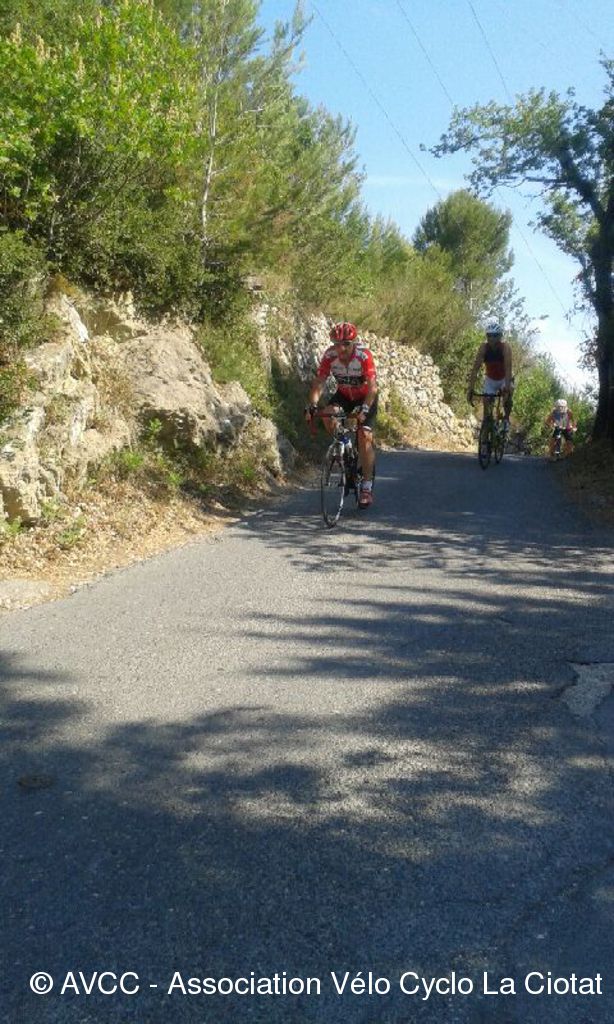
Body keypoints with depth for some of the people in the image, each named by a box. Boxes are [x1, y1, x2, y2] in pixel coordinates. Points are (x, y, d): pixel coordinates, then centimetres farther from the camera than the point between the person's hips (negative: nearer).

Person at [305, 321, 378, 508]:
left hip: (365, 397, -3)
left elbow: (372, 386, -36)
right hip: (343, 395, 3)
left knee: (365, 436, -16)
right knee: (328, 414, -27)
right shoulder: (329, 356, -22)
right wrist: (311, 405, -39)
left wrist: (365, 408, -50)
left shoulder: (364, 355, -31)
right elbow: (319, 382, -24)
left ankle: (367, 486, -9)